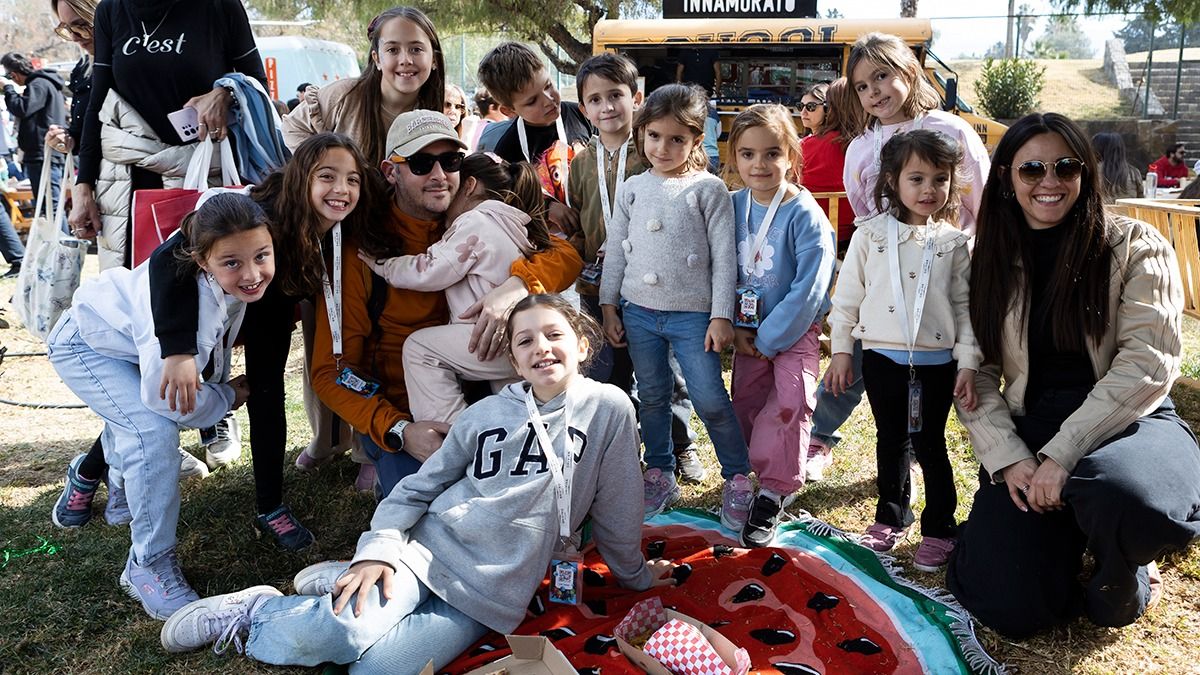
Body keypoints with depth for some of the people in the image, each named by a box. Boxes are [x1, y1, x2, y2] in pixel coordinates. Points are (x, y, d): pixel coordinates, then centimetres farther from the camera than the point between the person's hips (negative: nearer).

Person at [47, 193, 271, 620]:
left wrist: (222, 381, -8)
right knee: (155, 430, -25)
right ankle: (148, 566, -10)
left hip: (131, 337, 8)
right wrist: (228, 397, -18)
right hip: (85, 343, -8)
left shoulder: (235, 285, -22)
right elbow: (165, 397, -32)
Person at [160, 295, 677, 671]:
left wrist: (634, 575, 16)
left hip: (493, 597, -1)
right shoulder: (485, 414, 5)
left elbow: (614, 510, 8)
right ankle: (259, 608, 4)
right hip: (430, 550, 1)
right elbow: (418, 487, 7)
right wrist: (377, 550, -7)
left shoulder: (608, 408, -1)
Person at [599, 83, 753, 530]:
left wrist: (721, 315, -10)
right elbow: (615, 251, 11)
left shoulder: (708, 189, -4)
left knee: (711, 401, -4)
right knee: (652, 398, 13)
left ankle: (738, 479, 15)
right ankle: (660, 476, 29)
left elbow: (724, 256, -6)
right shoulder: (632, 189, 7)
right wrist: (608, 306, 7)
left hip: (693, 313, -4)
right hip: (639, 311, 4)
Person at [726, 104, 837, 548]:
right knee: (746, 405, 11)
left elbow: (808, 292, -20)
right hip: (748, 331, 5)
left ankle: (772, 494, -1)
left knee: (790, 402, -14)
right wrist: (732, 326, -6)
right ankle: (751, 476, 30)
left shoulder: (806, 216, -18)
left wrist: (768, 341, -16)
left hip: (795, 329, -5)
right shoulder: (732, 206, -3)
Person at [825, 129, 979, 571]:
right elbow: (847, 295, 3)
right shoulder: (870, 235, 0)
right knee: (891, 440, 14)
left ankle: (939, 527, 21)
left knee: (930, 444, 6)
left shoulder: (954, 243, 0)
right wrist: (841, 350, 2)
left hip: (936, 361, -1)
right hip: (882, 357, 1)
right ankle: (891, 515, 31)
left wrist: (969, 363, -5)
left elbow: (965, 306, 1)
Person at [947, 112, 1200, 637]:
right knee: (1010, 609, -14)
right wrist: (1009, 459, -14)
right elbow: (977, 375, 2)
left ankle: (1123, 576, -2)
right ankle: (1063, 534, 21)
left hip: (1127, 422, -2)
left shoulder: (1136, 247, -2)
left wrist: (1062, 455, -21)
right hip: (1027, 432, 2)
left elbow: (1147, 364, -12)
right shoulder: (992, 263, 6)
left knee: (1121, 492, -41)